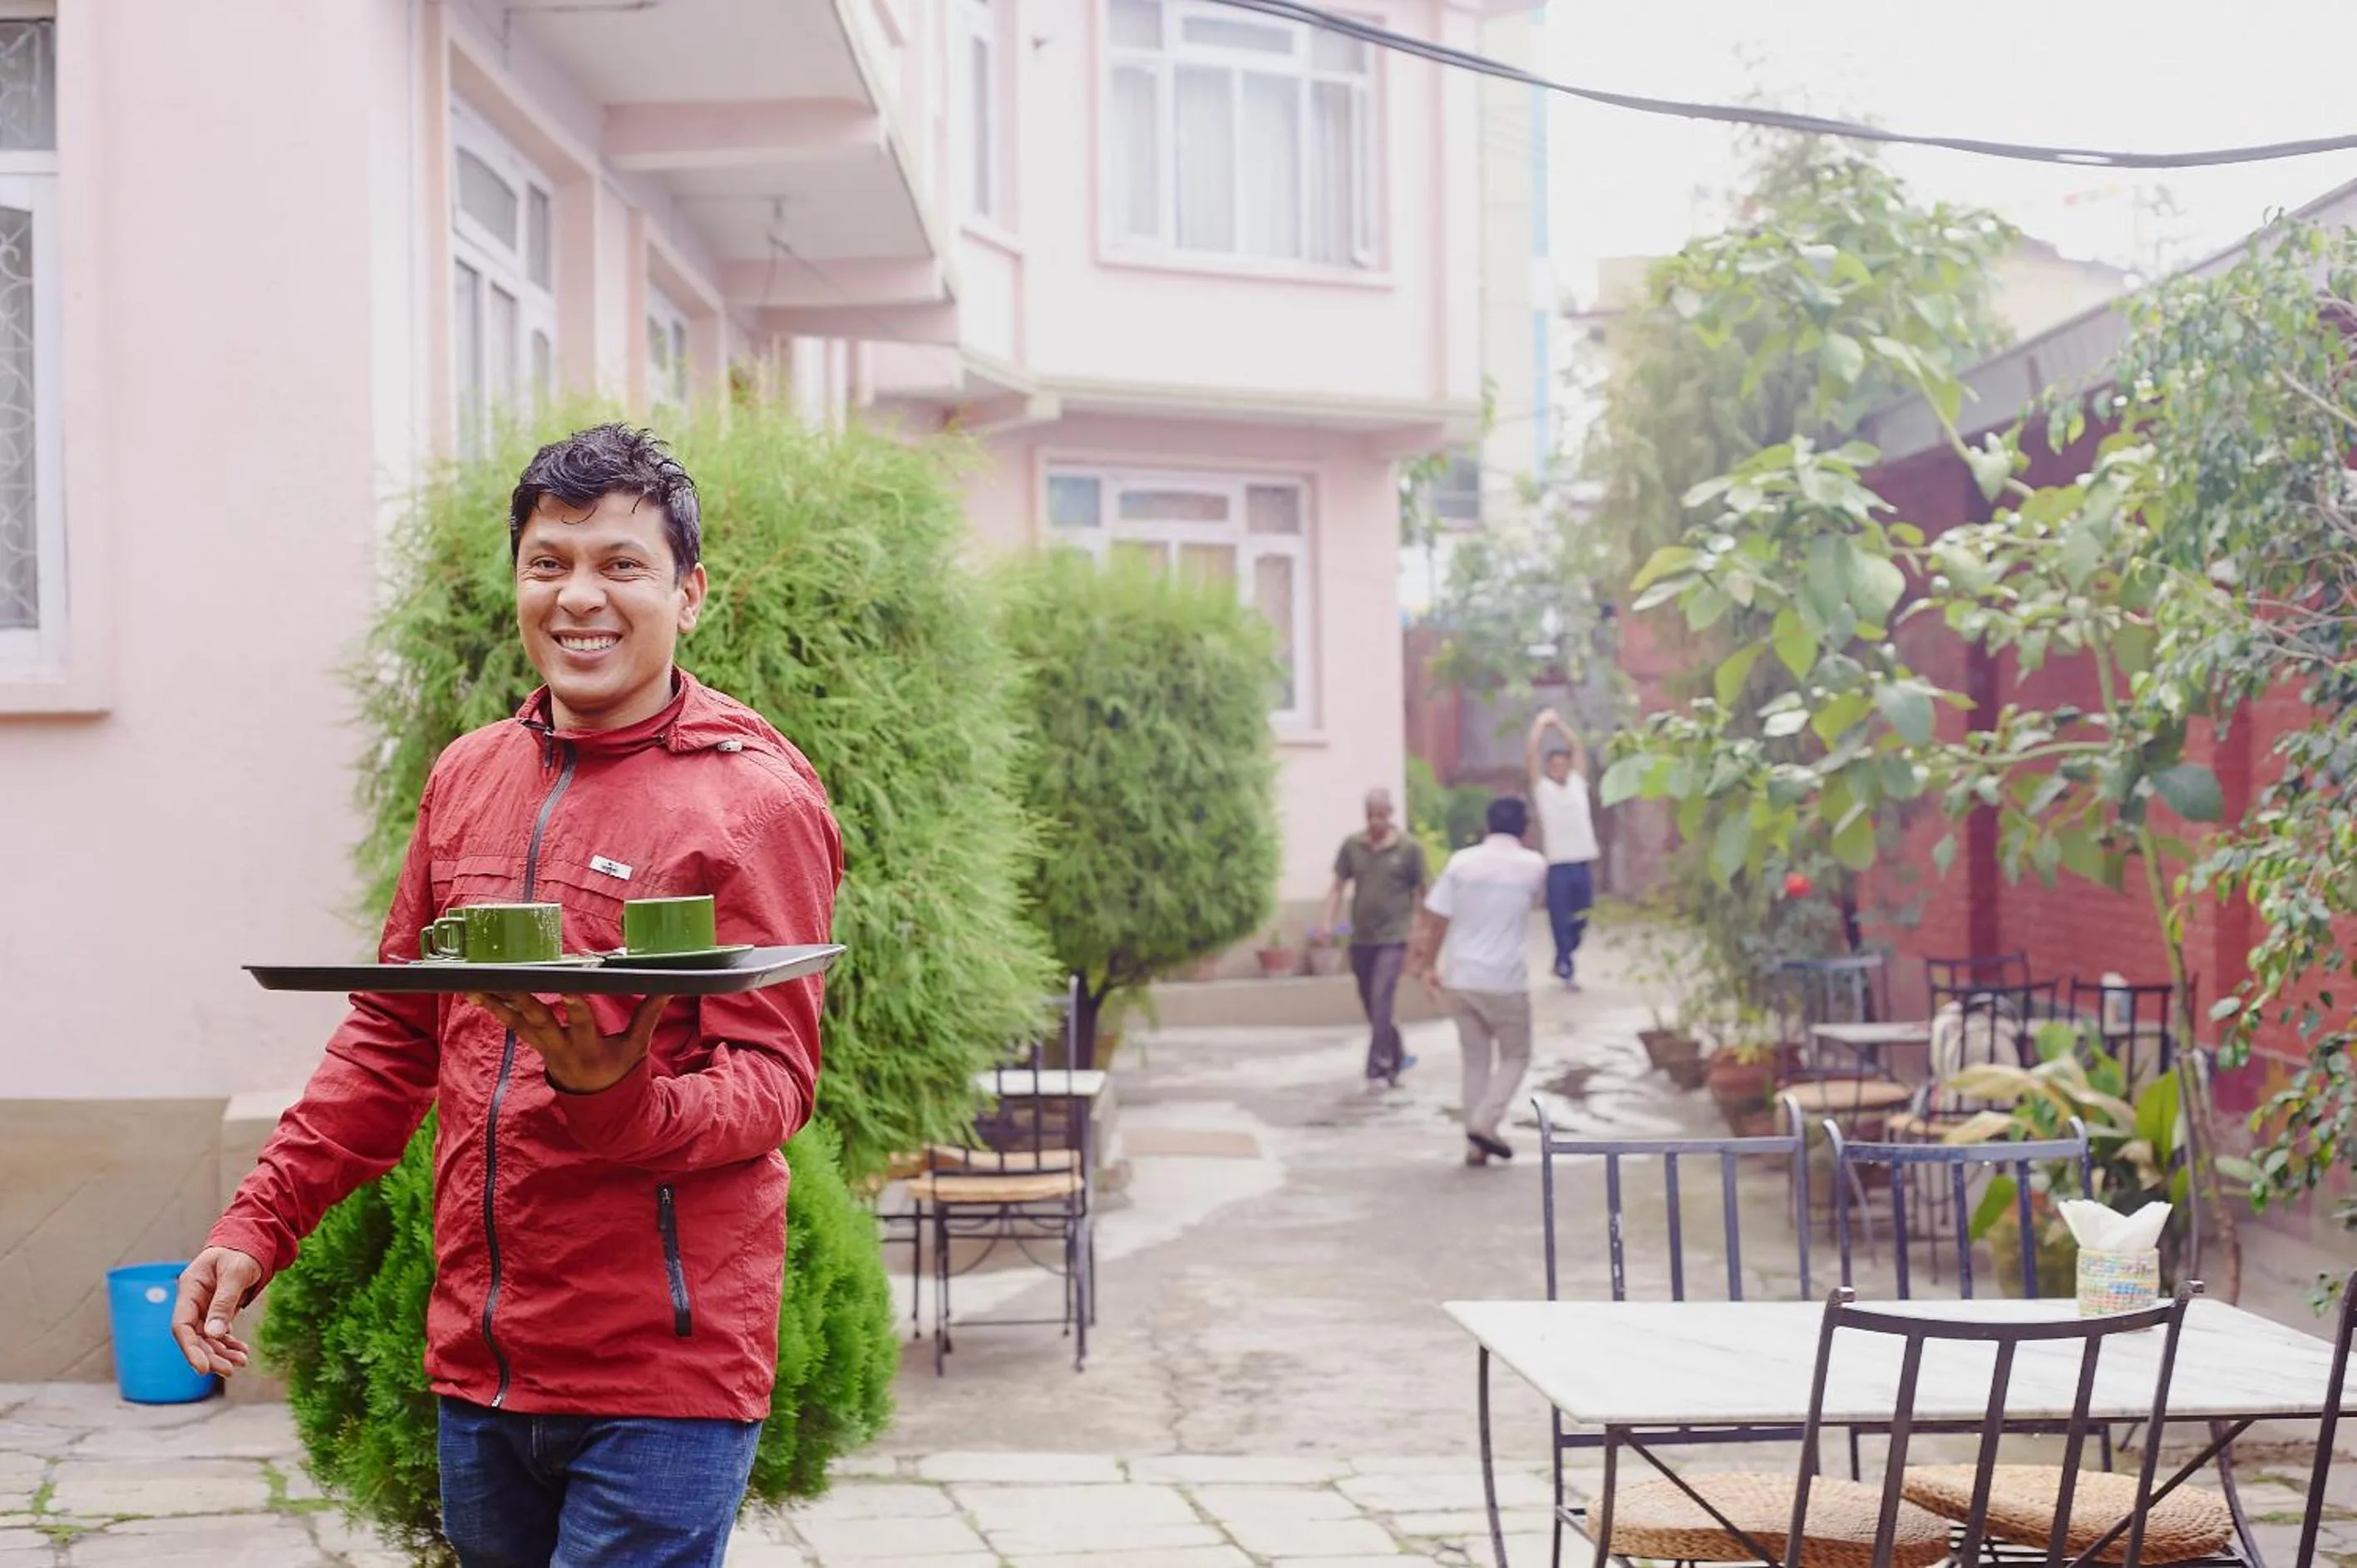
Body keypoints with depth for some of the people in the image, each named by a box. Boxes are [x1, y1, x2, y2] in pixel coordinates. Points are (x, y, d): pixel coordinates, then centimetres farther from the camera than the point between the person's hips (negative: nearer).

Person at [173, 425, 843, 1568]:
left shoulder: (755, 800, -8)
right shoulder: (469, 777, 11)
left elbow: (772, 1081, -11)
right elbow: (394, 1035, 18)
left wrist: (620, 1100, -30)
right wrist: (257, 1226, 12)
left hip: (662, 1377, -6)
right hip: (478, 1353, 6)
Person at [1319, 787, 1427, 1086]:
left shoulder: (1410, 848, -6)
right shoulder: (1352, 846, 3)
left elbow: (1423, 891, 0)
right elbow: (1338, 886, 6)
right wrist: (1326, 921, -8)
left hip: (1393, 938, -4)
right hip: (1361, 938, 4)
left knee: (1381, 1002, -17)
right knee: (1372, 1007, 13)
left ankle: (1379, 1068, -15)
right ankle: (1396, 1056, 33)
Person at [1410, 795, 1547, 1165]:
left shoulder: (1461, 861, 0)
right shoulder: (1534, 865, -3)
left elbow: (1435, 919, -1)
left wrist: (1424, 963, 9)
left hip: (1460, 978, 3)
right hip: (1505, 981, -3)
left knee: (1475, 1060, 13)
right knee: (1515, 1057, 14)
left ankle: (1476, 1145, 12)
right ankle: (1485, 1122, -5)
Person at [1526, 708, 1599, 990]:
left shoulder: (1577, 783, 12)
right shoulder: (1542, 787, 3)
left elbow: (1579, 749, 13)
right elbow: (1530, 754, -3)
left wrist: (1560, 723, 13)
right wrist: (1541, 725, 2)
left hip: (1584, 863, 4)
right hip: (1557, 865, -4)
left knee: (1580, 920, 10)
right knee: (1560, 920, -1)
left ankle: (1561, 962, 28)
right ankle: (1566, 969, 7)